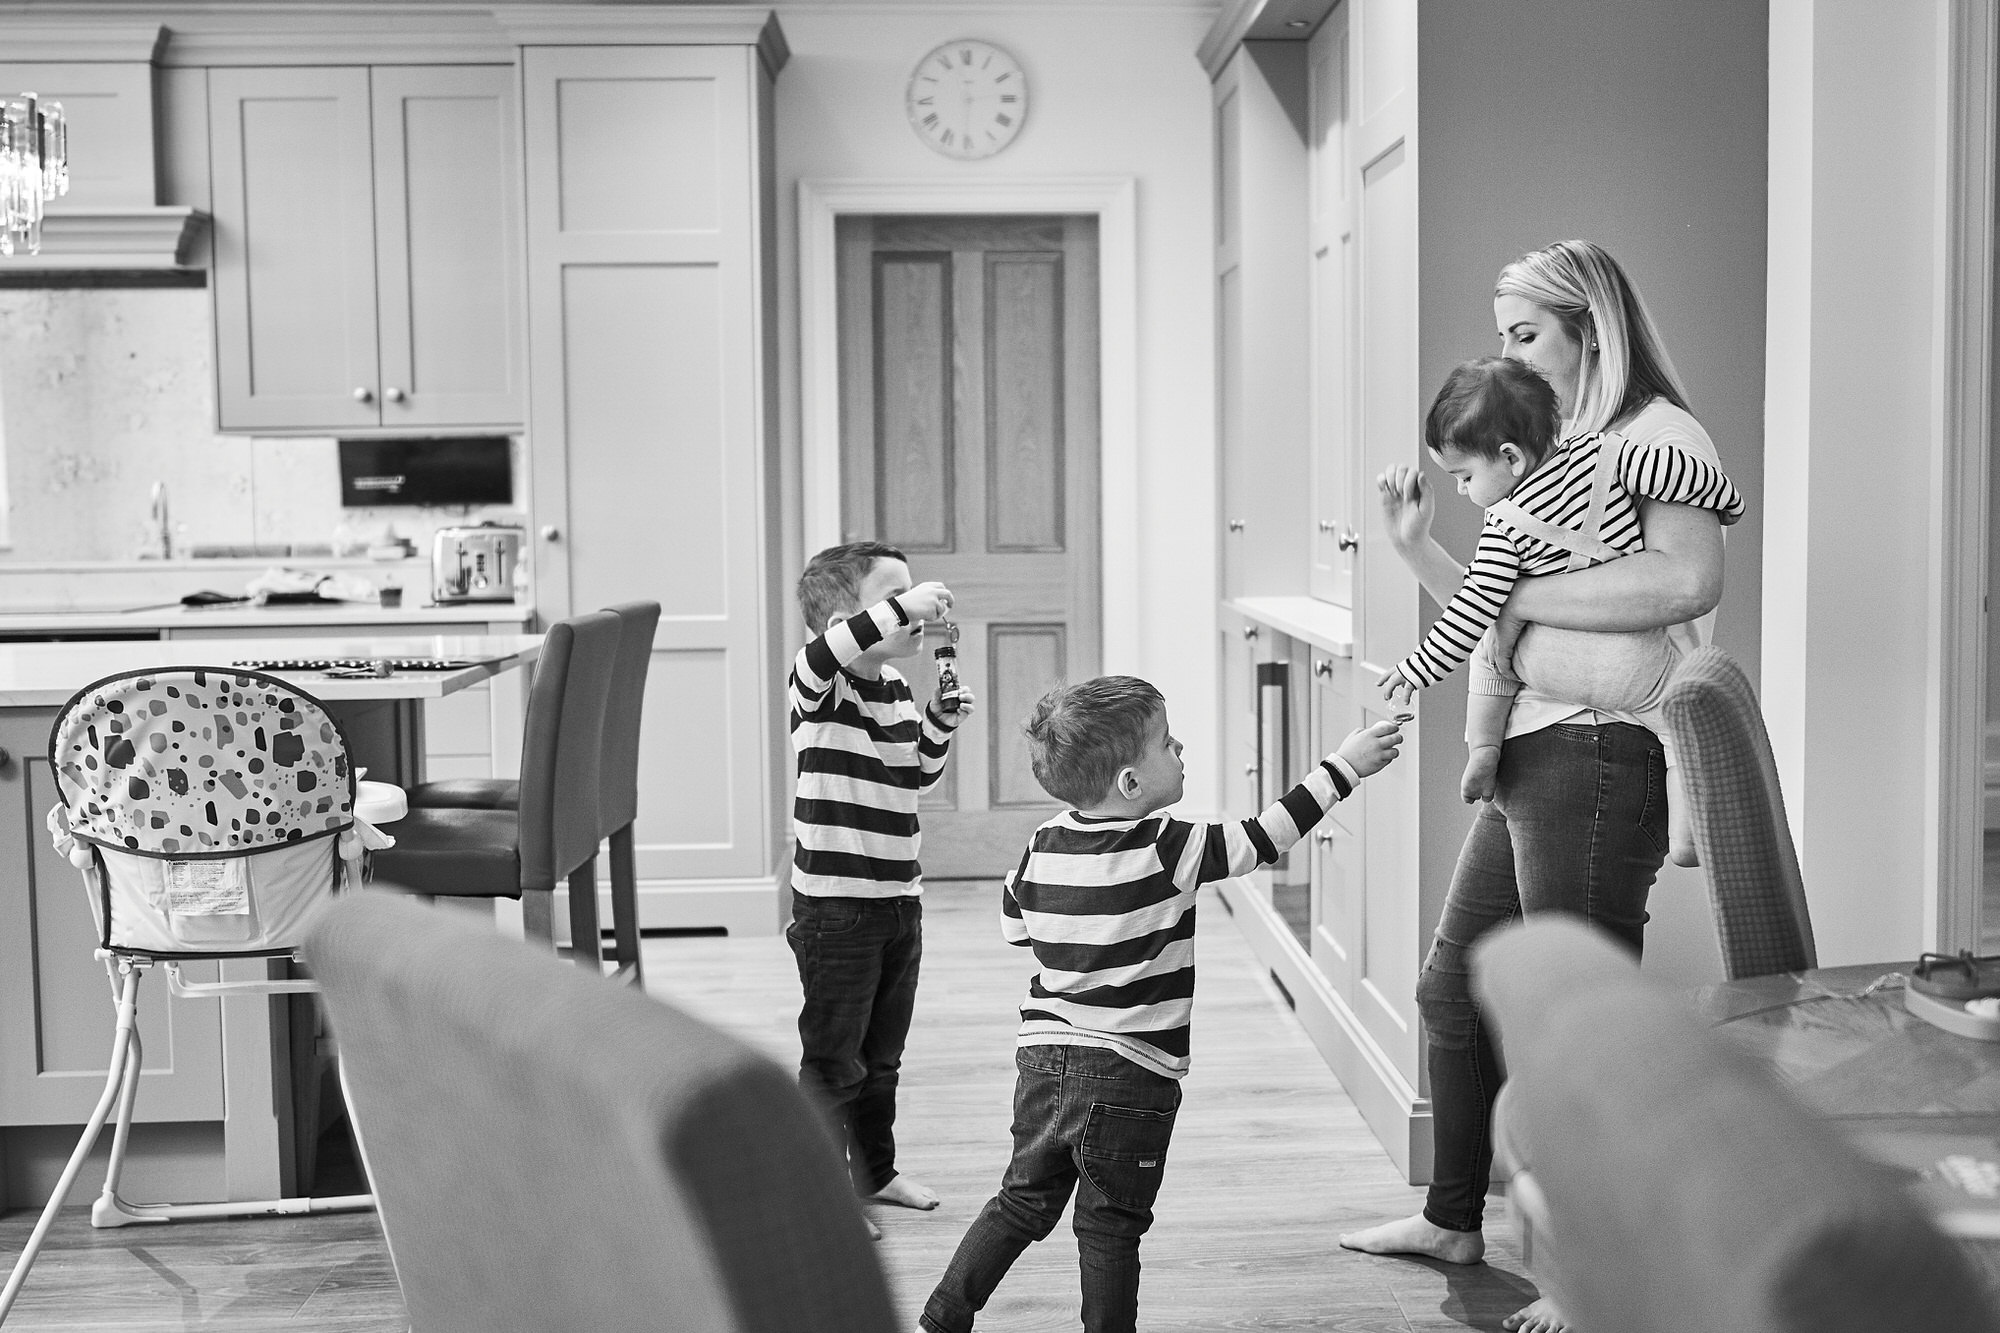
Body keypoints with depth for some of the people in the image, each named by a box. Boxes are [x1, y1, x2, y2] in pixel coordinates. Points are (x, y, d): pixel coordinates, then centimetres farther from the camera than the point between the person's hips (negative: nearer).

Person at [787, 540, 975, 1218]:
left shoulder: (896, 688, 9)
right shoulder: (820, 684, -14)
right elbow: (828, 649, -39)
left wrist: (942, 723, 4)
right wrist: (902, 604, -39)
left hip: (899, 896, 8)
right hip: (835, 903, -8)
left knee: (883, 1051, 20)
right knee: (832, 1058, 2)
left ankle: (876, 1169, 34)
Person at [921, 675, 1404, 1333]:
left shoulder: (1045, 843, 1)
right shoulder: (1167, 849, -16)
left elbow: (1012, 924, 15)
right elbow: (1264, 838, -12)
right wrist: (1343, 765, -6)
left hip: (1043, 1058, 6)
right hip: (1129, 1078, -6)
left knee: (1024, 1201, 19)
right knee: (1111, 1225, 6)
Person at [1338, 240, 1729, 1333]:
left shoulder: (1661, 433, -7)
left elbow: (1690, 580, -26)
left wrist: (1529, 596, -19)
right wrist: (1418, 548, 7)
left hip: (1600, 758, -10)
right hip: (1529, 755, 10)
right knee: (1455, 985, 17)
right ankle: (1453, 1220, 33)